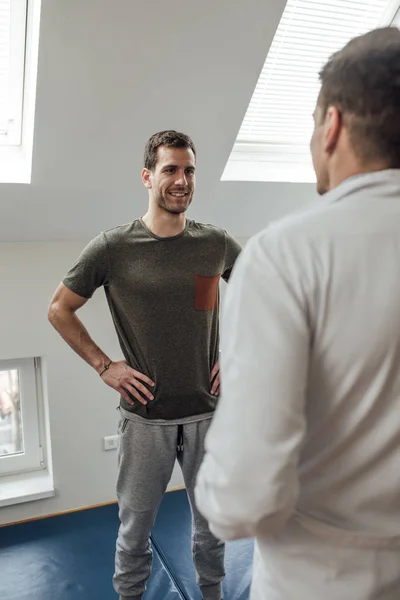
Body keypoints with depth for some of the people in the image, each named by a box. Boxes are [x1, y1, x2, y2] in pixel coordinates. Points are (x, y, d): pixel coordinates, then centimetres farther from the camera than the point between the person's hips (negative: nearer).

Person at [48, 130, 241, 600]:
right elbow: (59, 310, 2)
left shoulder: (217, 244, -3)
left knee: (211, 522, 20)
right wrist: (103, 366, -5)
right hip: (145, 416, -2)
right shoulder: (111, 248, -10)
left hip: (209, 412, 2)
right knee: (135, 526, 15)